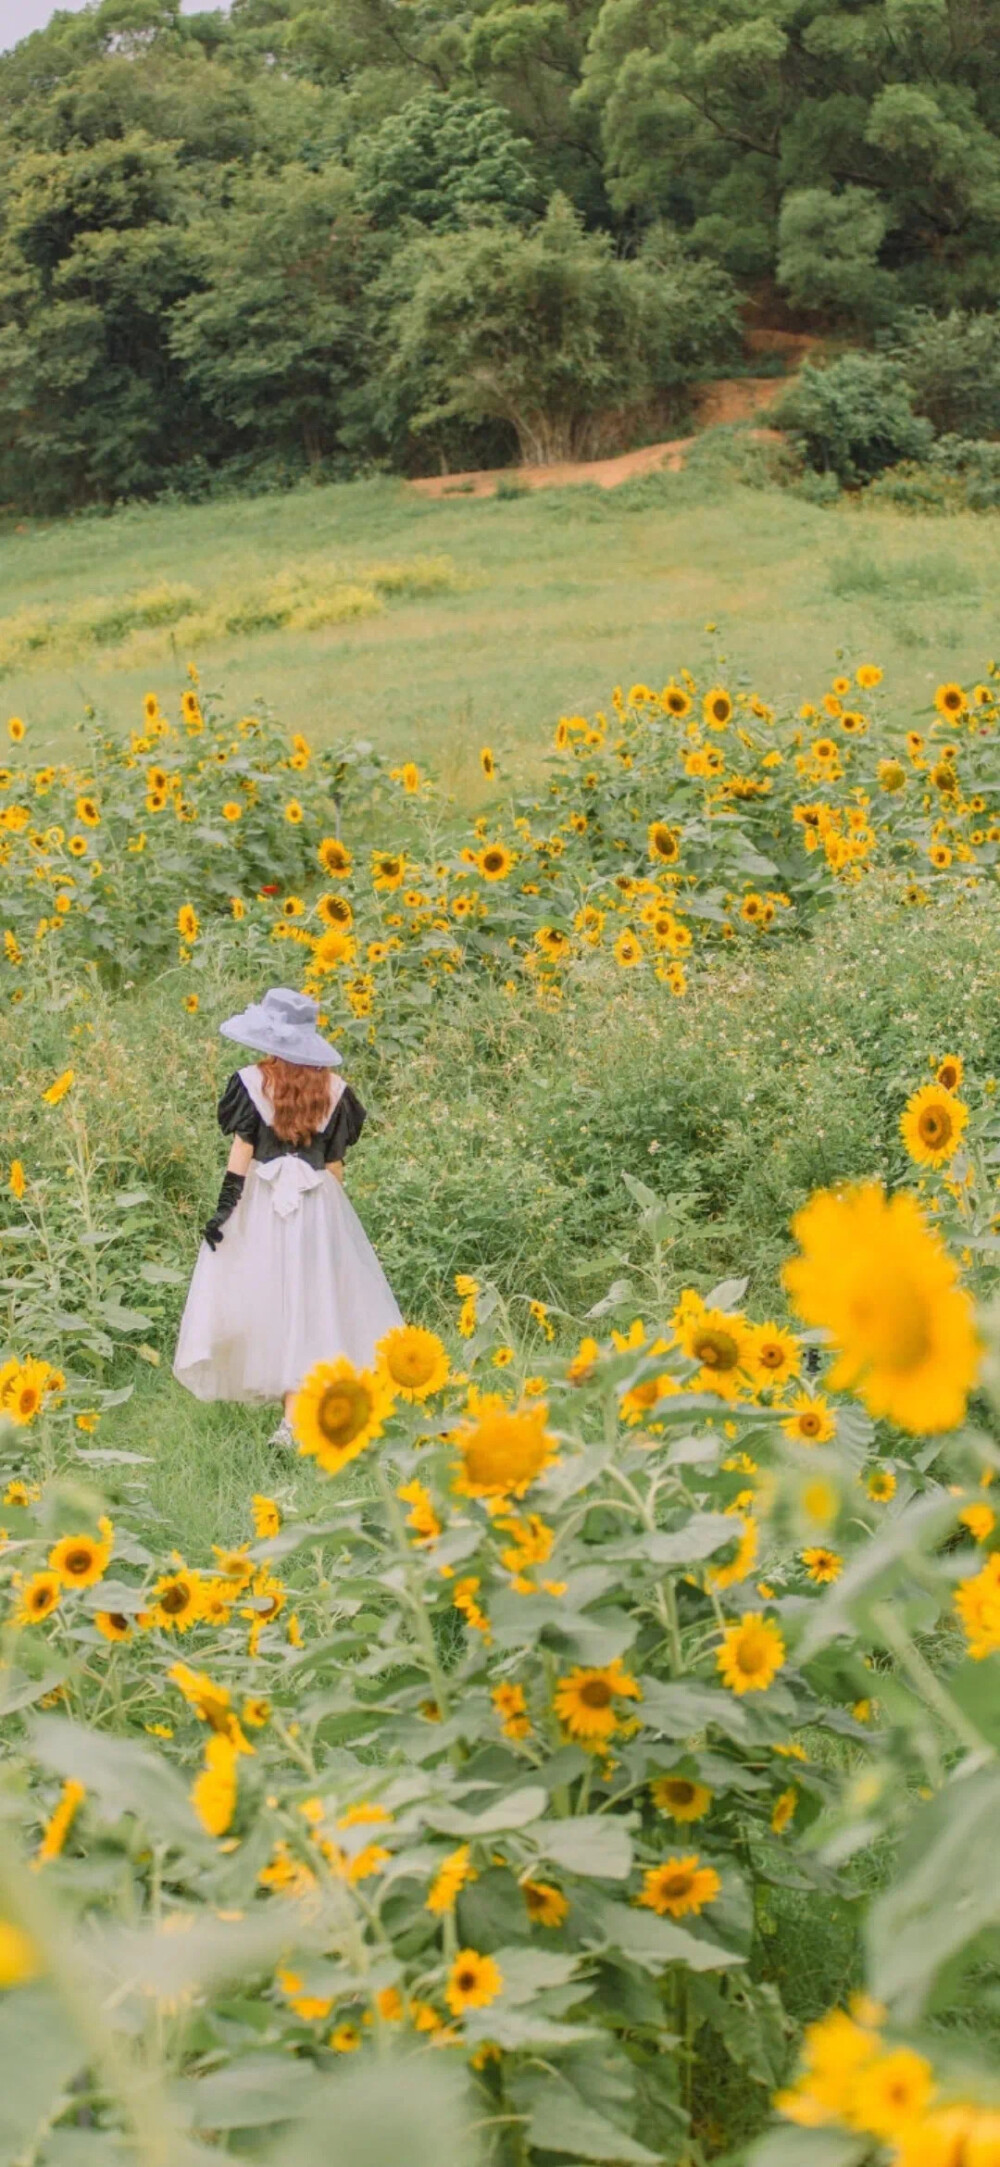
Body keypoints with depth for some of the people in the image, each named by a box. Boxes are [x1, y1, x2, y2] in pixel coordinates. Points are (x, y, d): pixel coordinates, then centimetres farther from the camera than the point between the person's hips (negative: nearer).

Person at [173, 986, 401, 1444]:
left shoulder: (253, 1082, -4)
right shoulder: (333, 1089, 3)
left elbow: (241, 1149, -8)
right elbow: (335, 1161, 5)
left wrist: (224, 1206, -7)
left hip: (261, 1203, -2)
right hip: (317, 1205, 2)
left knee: (264, 1296, 7)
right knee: (308, 1303, 2)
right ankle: (293, 1419, -3)